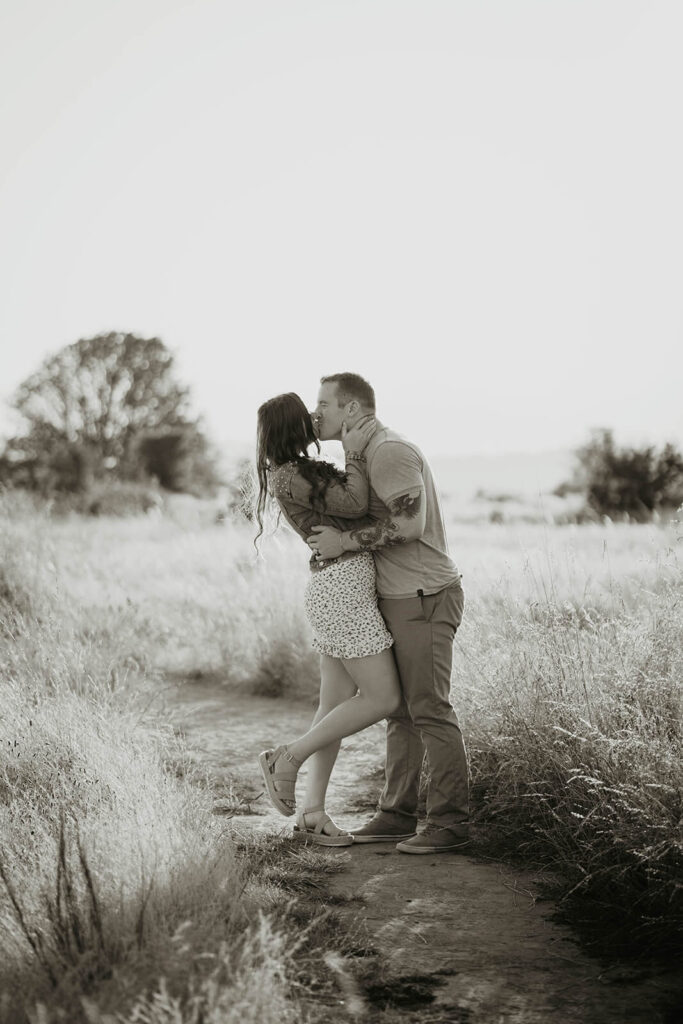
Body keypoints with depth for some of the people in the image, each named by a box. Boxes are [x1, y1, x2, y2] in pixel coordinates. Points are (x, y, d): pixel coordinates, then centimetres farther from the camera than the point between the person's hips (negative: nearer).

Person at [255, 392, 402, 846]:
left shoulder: (307, 471, 17)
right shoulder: (287, 477, -12)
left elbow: (353, 502, 26)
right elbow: (355, 506, -14)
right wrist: (353, 451, -7)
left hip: (340, 588, 10)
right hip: (343, 588, -10)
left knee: (337, 705, 8)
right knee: (382, 698, -7)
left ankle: (312, 811, 11)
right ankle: (288, 758, -1)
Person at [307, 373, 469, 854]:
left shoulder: (390, 450, -14)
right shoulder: (368, 454, 18)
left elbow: (409, 525, -23)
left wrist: (345, 540, -18)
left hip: (424, 597, -10)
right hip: (400, 598, 10)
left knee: (430, 709, -8)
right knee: (401, 710, 11)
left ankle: (450, 823, -3)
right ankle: (397, 814, 17)